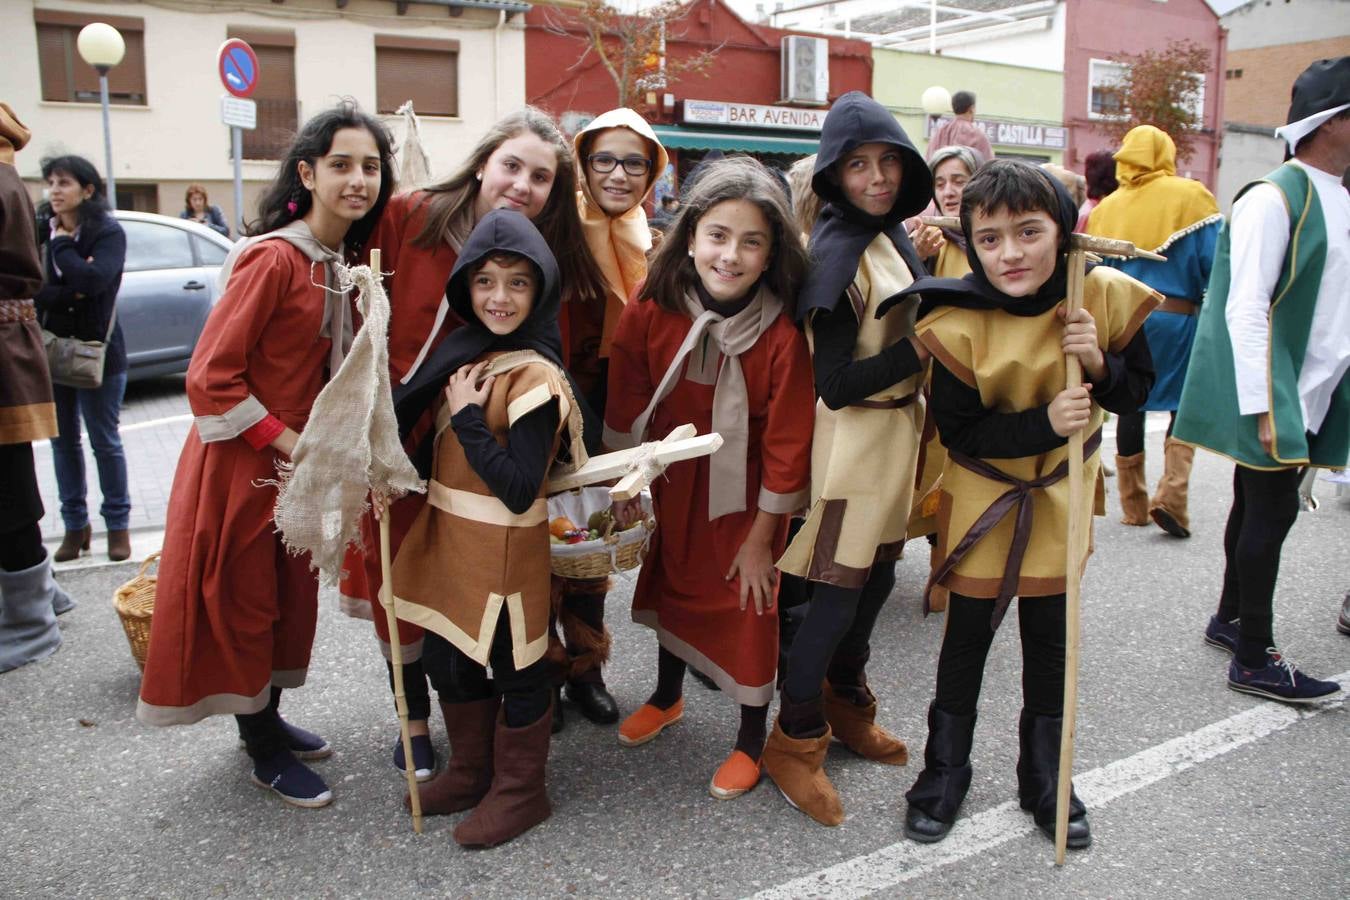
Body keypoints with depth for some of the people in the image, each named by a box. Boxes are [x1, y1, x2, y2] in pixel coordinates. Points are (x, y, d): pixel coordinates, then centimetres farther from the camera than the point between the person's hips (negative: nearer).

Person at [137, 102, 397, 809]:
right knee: (245, 603, 9)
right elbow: (210, 379, -22)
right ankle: (264, 751, 26)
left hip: (300, 458, 8)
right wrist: (286, 444, -19)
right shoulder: (274, 257, -21)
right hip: (242, 462, -8)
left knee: (293, 598, 19)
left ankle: (268, 720, 39)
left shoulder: (344, 261, 4)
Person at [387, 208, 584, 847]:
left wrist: (467, 416, -21)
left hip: (503, 552, -8)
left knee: (513, 669, 9)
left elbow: (519, 490, -24)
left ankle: (518, 790, 30)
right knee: (446, 660, 20)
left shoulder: (536, 376, -19)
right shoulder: (466, 351, 5)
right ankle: (471, 771, 42)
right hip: (447, 535, 8)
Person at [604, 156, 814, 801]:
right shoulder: (651, 313, -19)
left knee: (749, 604, 7)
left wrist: (761, 538, -12)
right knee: (673, 580, 22)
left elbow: (786, 445, -18)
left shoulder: (781, 336, -27)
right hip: (676, 482, 4)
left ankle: (750, 741, 32)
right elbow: (627, 409, -6)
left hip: (746, 494, -3)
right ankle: (667, 697, 49)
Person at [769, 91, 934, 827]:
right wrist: (920, 346, -27)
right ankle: (794, 741, 15)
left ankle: (846, 705, 37)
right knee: (838, 594, -2)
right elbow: (835, 386, -22)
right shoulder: (836, 253, -19)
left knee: (877, 579, 18)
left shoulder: (891, 234, 8)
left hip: (899, 427, 9)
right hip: (854, 440, -9)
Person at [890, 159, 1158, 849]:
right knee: (968, 632, 7)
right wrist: (1044, 423, -29)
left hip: (1061, 491, 3)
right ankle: (945, 769, 28)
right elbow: (959, 433, -16)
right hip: (982, 496, -2)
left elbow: (1138, 390, -1)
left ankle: (1043, 776, 33)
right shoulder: (957, 322, -22)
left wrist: (1099, 365, -23)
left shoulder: (1104, 296, -13)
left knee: (1049, 634, 13)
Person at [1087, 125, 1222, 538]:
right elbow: (1212, 260, -9)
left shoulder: (1106, 207, 6)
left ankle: (1134, 506, 16)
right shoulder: (1190, 195, -3)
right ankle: (1171, 496, -6)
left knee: (1131, 406, 11)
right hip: (1176, 317, -3)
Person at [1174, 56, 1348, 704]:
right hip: (1270, 392, -8)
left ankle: (1230, 619, 31)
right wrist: (1263, 406, -21)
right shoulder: (1275, 199, -14)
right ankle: (1254, 659, 6)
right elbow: (1246, 308, -19)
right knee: (1271, 512, -4)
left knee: (1260, 507, 16)